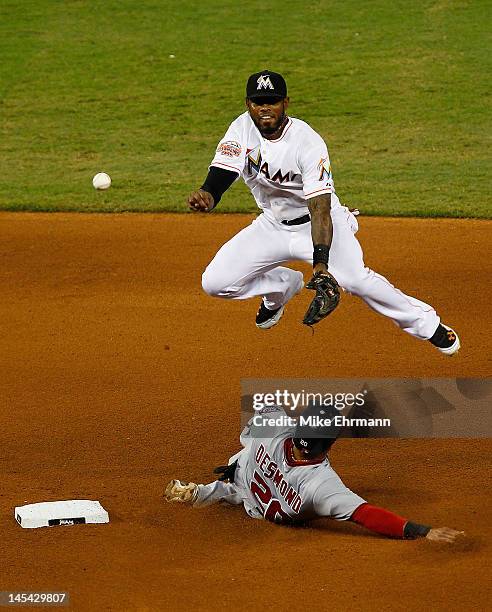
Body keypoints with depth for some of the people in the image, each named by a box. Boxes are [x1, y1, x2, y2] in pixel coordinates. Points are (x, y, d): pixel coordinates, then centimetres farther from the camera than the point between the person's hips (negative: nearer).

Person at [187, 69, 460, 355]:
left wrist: (321, 262, -47)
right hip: (273, 224, 5)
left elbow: (320, 208, -33)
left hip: (320, 222, -5)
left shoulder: (309, 143, -26)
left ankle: (428, 325, -9)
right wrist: (205, 197, -51)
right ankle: (285, 285, 22)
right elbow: (219, 178, -25)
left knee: (354, 276, -29)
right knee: (215, 282, -8)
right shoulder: (242, 129, -14)